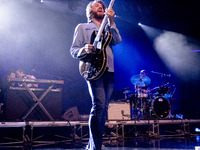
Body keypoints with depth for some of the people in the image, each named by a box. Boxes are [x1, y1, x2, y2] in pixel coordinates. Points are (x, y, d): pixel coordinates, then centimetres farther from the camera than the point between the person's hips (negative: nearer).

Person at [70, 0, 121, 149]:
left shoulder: (108, 27, 27)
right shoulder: (82, 27, 15)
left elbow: (117, 40, 6)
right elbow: (73, 50, 7)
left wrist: (111, 21, -1)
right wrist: (85, 49, -15)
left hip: (109, 71, 5)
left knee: (103, 109, 4)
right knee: (99, 105, -20)